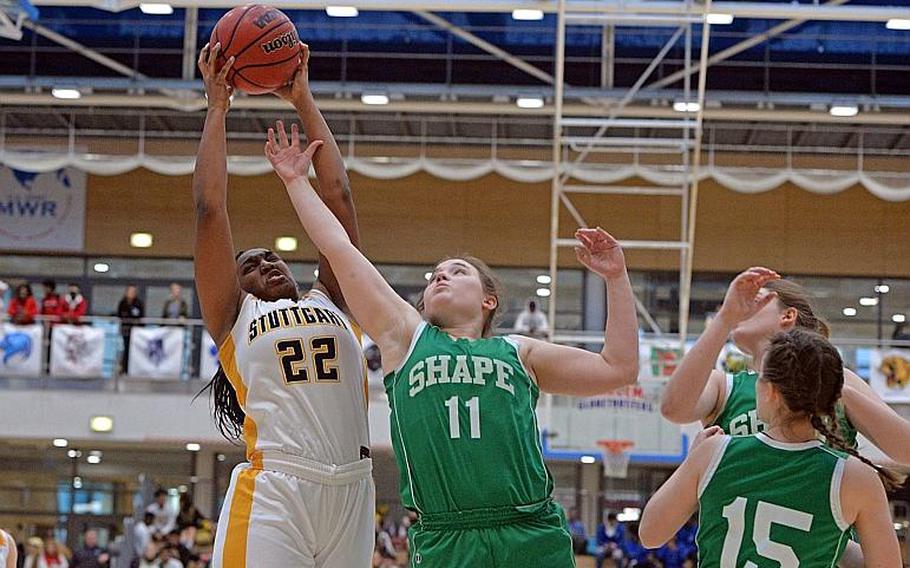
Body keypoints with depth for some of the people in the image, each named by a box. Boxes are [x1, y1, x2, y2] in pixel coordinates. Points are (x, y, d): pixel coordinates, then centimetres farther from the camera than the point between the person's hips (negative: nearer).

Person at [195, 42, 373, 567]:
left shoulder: (332, 304, 23)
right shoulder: (235, 317, 16)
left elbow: (338, 197, 22)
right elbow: (211, 209, 11)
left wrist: (304, 102, 24)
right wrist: (217, 107, 17)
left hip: (351, 490, 4)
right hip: (273, 493, -3)